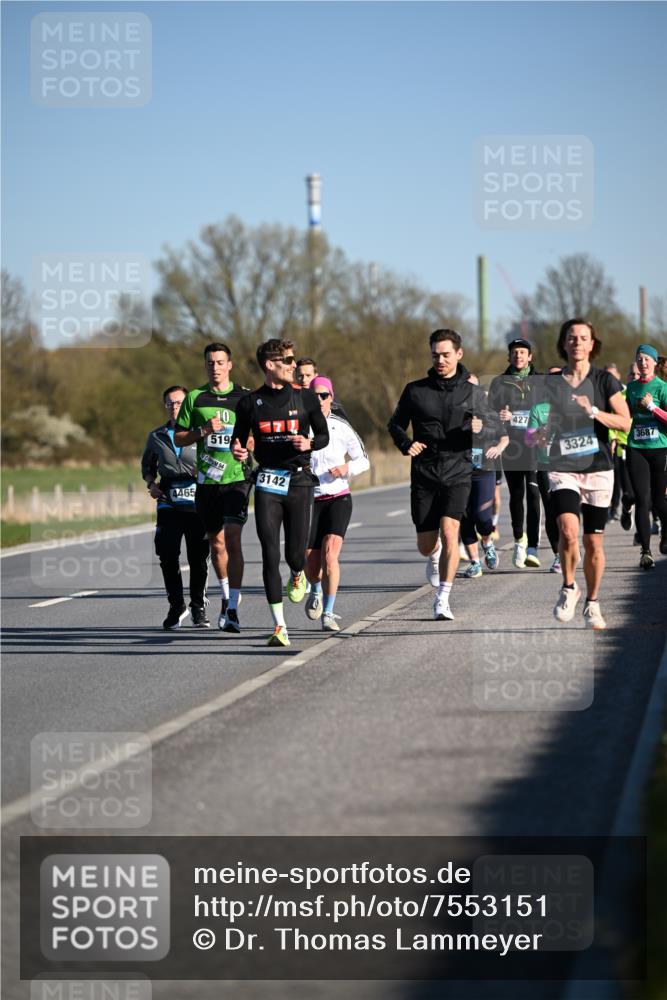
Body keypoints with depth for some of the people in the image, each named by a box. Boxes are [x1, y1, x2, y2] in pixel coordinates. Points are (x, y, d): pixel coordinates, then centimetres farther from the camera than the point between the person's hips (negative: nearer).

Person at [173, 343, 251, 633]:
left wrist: (248, 448, -13)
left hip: (237, 478, -3)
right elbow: (178, 438, 7)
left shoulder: (245, 397, 2)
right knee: (216, 543, 11)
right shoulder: (195, 398, 7)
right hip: (206, 480, 3)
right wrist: (203, 430, -10)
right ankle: (226, 596, 34)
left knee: (232, 537, -16)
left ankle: (233, 609, -18)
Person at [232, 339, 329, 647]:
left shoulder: (305, 397, 3)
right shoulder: (250, 402, 4)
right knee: (270, 555, -8)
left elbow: (324, 435, 9)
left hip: (299, 480, 0)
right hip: (267, 482, 0)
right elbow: (239, 439, 14)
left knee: (295, 553, 0)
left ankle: (298, 575, 40)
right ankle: (279, 626, -5)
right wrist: (238, 450, -9)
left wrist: (309, 443, -13)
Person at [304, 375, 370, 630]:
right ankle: (316, 590, 37)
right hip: (309, 501, 1)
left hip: (338, 499, -1)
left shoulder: (341, 428, -3)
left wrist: (347, 468, -13)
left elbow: (363, 460, 7)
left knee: (330, 554, -20)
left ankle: (328, 613, -13)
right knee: (311, 564, 1)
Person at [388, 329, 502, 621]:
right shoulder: (415, 391, 4)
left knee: (449, 532, -20)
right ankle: (435, 555, 45)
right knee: (426, 546, 5)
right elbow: (395, 423, 14)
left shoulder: (472, 393, 4)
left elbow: (496, 426, 11)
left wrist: (482, 426, -14)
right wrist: (405, 443, -8)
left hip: (458, 475, -1)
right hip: (424, 476, 1)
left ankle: (443, 600, -11)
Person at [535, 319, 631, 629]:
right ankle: (568, 588, 2)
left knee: (593, 542, 4)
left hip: (598, 469, 0)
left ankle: (592, 604, 23)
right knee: (568, 531, -22)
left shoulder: (605, 381, 1)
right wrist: (541, 436, -4)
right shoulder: (550, 383, 7)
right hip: (562, 469, 0)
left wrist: (593, 411, -19)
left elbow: (625, 421, -6)